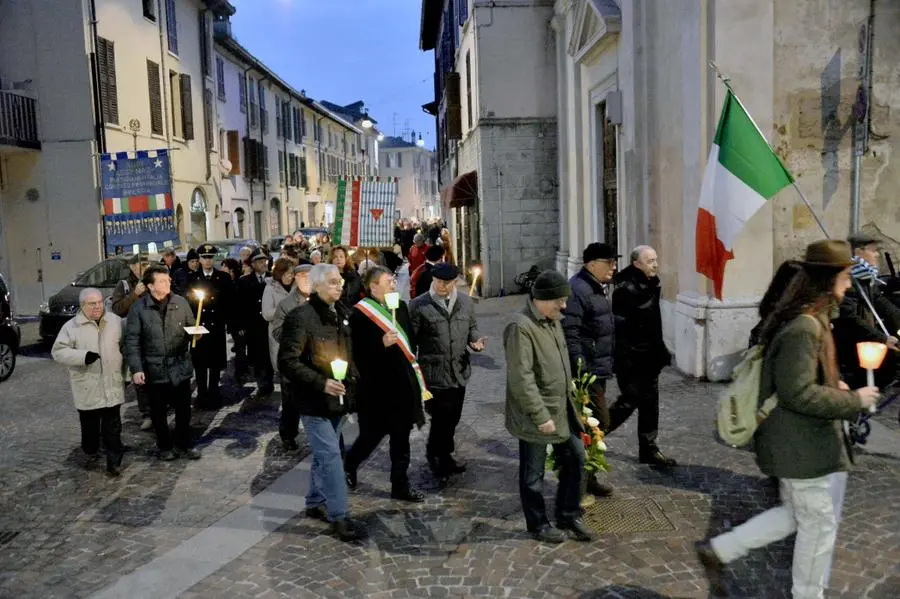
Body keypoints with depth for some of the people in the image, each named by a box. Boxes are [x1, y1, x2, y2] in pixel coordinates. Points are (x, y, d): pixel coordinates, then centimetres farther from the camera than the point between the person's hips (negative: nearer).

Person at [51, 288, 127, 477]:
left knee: (112, 426, 4)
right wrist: (83, 356, -24)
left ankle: (114, 461, 11)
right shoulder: (71, 326, -5)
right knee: (89, 424, 14)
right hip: (87, 387, -1)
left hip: (112, 385, 1)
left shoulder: (115, 321, 3)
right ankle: (90, 452, 37)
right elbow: (58, 351, -9)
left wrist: (124, 372, 8)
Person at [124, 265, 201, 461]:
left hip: (180, 366, 2)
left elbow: (191, 327, 9)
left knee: (183, 409, 12)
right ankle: (164, 446, 31)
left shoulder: (181, 302, -2)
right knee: (159, 412, 13)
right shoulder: (139, 308, -8)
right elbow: (132, 340, -7)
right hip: (155, 369, -2)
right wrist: (136, 368, -12)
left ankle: (183, 444, 29)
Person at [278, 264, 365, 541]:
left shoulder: (341, 314, 9)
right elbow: (287, 361, -19)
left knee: (323, 454, 18)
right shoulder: (301, 317, -16)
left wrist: (352, 378, 9)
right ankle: (339, 517, 0)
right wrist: (321, 383, -24)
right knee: (330, 455, -7)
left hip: (336, 398, 8)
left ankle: (315, 503, 33)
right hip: (314, 400, -8)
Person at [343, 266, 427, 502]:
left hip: (403, 383, 6)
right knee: (373, 434, 5)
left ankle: (400, 484, 24)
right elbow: (357, 352, -15)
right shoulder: (359, 313, -13)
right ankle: (349, 466, 34)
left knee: (401, 436, 12)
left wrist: (412, 364, 12)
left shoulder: (400, 306, 6)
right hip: (377, 386, -6)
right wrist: (381, 344, -26)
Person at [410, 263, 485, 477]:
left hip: (459, 372, 5)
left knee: (452, 418, 17)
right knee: (440, 418, 0)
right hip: (434, 374, -5)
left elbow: (472, 328, 18)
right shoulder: (419, 305, -9)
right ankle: (435, 456, 23)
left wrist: (475, 341, -4)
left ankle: (444, 455, 36)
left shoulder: (465, 302, 6)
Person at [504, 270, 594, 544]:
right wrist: (541, 416, -24)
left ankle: (569, 516, 31)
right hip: (535, 415, -9)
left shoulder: (552, 320, 8)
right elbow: (521, 378, -25)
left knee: (575, 458, 15)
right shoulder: (521, 327, -22)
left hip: (563, 409, 9)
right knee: (533, 474, 9)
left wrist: (569, 400, 19)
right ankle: (538, 525, 27)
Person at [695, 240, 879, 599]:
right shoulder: (805, 327, -24)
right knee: (820, 523, 8)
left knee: (795, 514, 20)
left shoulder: (807, 320, 9)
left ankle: (718, 551, 21)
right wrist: (853, 401, -16)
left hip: (796, 441, 10)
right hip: (803, 445, -10)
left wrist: (833, 386, 10)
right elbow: (799, 394, -27)